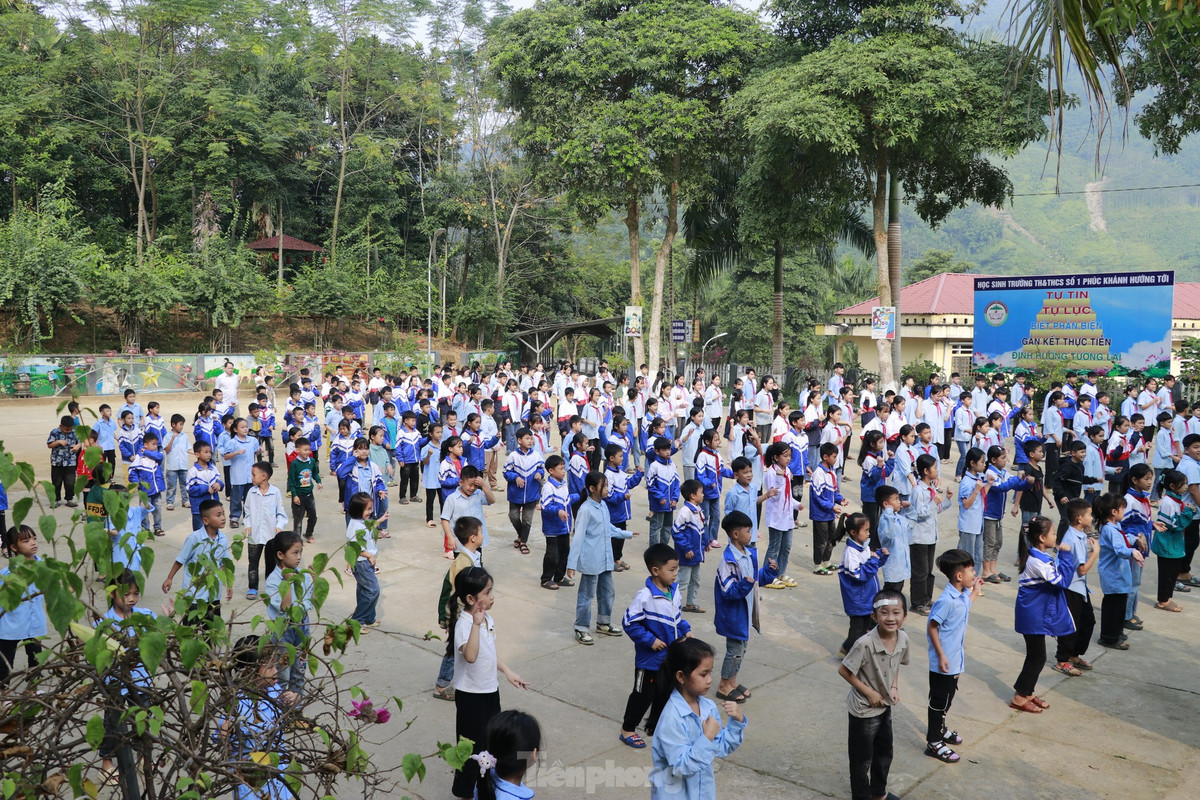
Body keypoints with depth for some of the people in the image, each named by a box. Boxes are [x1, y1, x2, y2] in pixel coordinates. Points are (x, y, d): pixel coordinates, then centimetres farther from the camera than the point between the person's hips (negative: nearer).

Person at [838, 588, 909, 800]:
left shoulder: (903, 639, -12)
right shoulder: (865, 644, -32)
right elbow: (843, 670, -22)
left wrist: (894, 687, -5)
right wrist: (869, 693, -18)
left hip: (885, 706, 7)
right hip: (864, 709, -7)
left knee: (884, 754, 26)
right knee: (862, 759, 12)